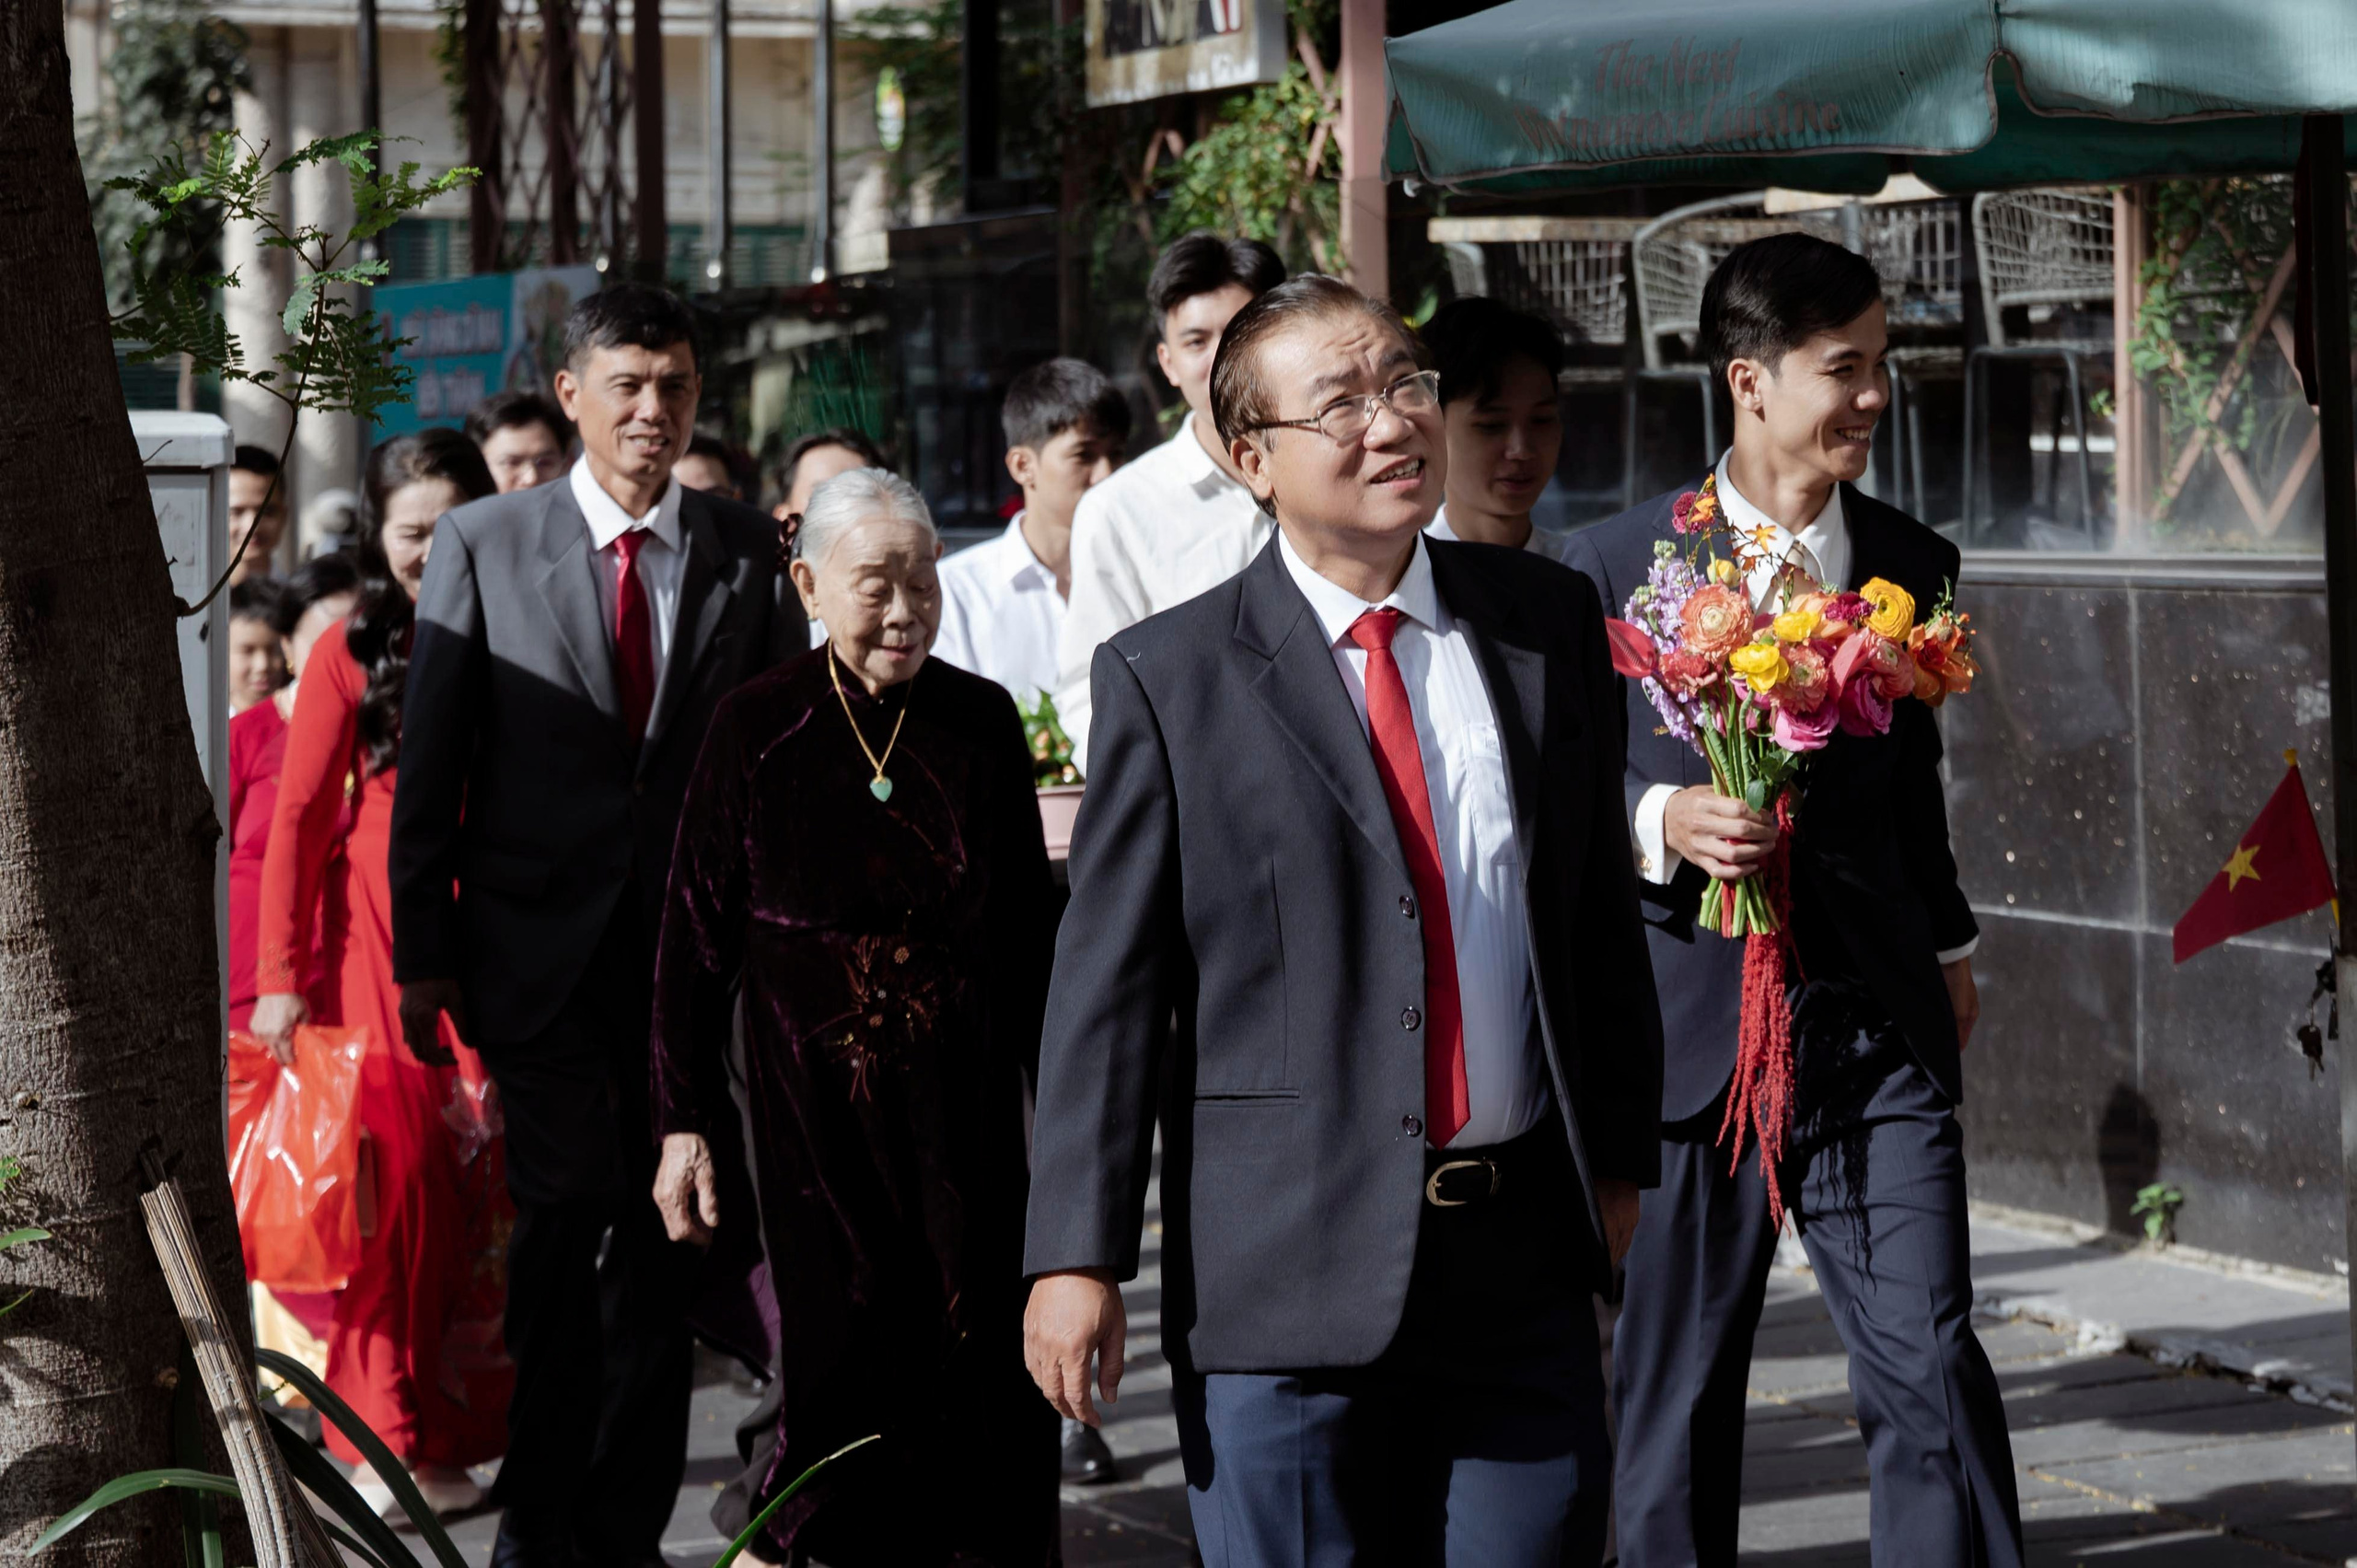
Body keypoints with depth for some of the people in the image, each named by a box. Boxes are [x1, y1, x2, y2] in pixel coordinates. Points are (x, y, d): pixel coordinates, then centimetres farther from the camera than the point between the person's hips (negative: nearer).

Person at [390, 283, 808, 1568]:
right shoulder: (484, 544, 3)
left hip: (696, 944, 2)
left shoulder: (748, 553, 7)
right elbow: (430, 765, 3)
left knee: (664, 1234, 4)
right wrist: (423, 954, -2)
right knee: (569, 1206, -12)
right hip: (541, 941, -2)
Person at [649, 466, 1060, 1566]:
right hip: (812, 1095, -2)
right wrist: (684, 1123, -3)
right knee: (841, 1352, -5)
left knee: (979, 1349, -1)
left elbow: (1029, 927, 10)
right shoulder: (757, 730, -3)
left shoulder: (982, 722, 4)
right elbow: (695, 937, -1)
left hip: (963, 1101, 3)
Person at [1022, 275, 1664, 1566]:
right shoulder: (1168, 681, -2)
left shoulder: (1547, 624, 9)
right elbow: (1105, 984, -3)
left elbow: (1603, 910, 15)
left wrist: (1619, 1153, 14)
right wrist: (1075, 1257, -8)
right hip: (1289, 1272, -3)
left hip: (1524, 1262, 3)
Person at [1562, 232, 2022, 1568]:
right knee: (1676, 1389, 7)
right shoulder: (1615, 567, -2)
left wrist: (1949, 945, 30)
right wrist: (1659, 823, -18)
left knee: (1933, 1364, -7)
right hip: (1692, 1033, -2)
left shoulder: (1916, 567, 10)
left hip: (1876, 1023, 2)